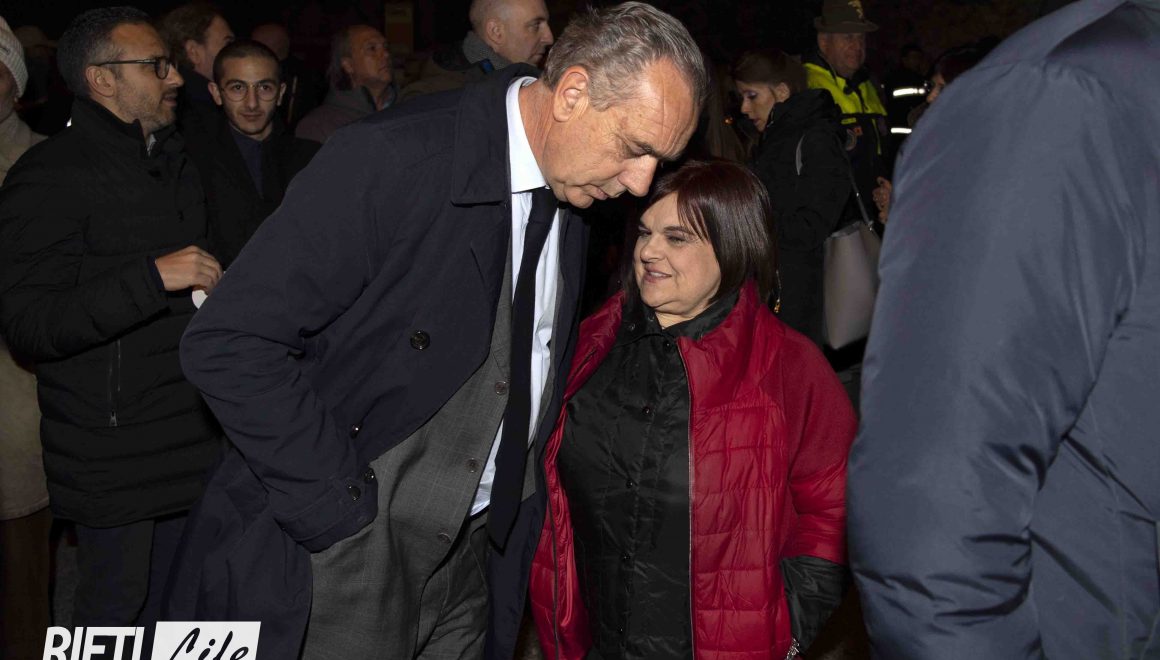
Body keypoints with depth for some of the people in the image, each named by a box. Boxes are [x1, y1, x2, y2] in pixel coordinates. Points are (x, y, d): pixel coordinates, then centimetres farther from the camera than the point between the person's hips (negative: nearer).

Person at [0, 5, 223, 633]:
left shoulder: (173, 162, 15)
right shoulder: (51, 174, -14)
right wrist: (154, 276, -28)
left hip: (184, 435, 8)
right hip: (111, 453, -8)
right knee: (115, 606, 5)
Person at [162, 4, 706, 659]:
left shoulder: (574, 199, 4)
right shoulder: (388, 160, -20)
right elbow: (227, 343, -22)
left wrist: (520, 499, 6)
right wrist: (340, 506, -20)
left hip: (474, 553, 6)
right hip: (344, 556, -6)